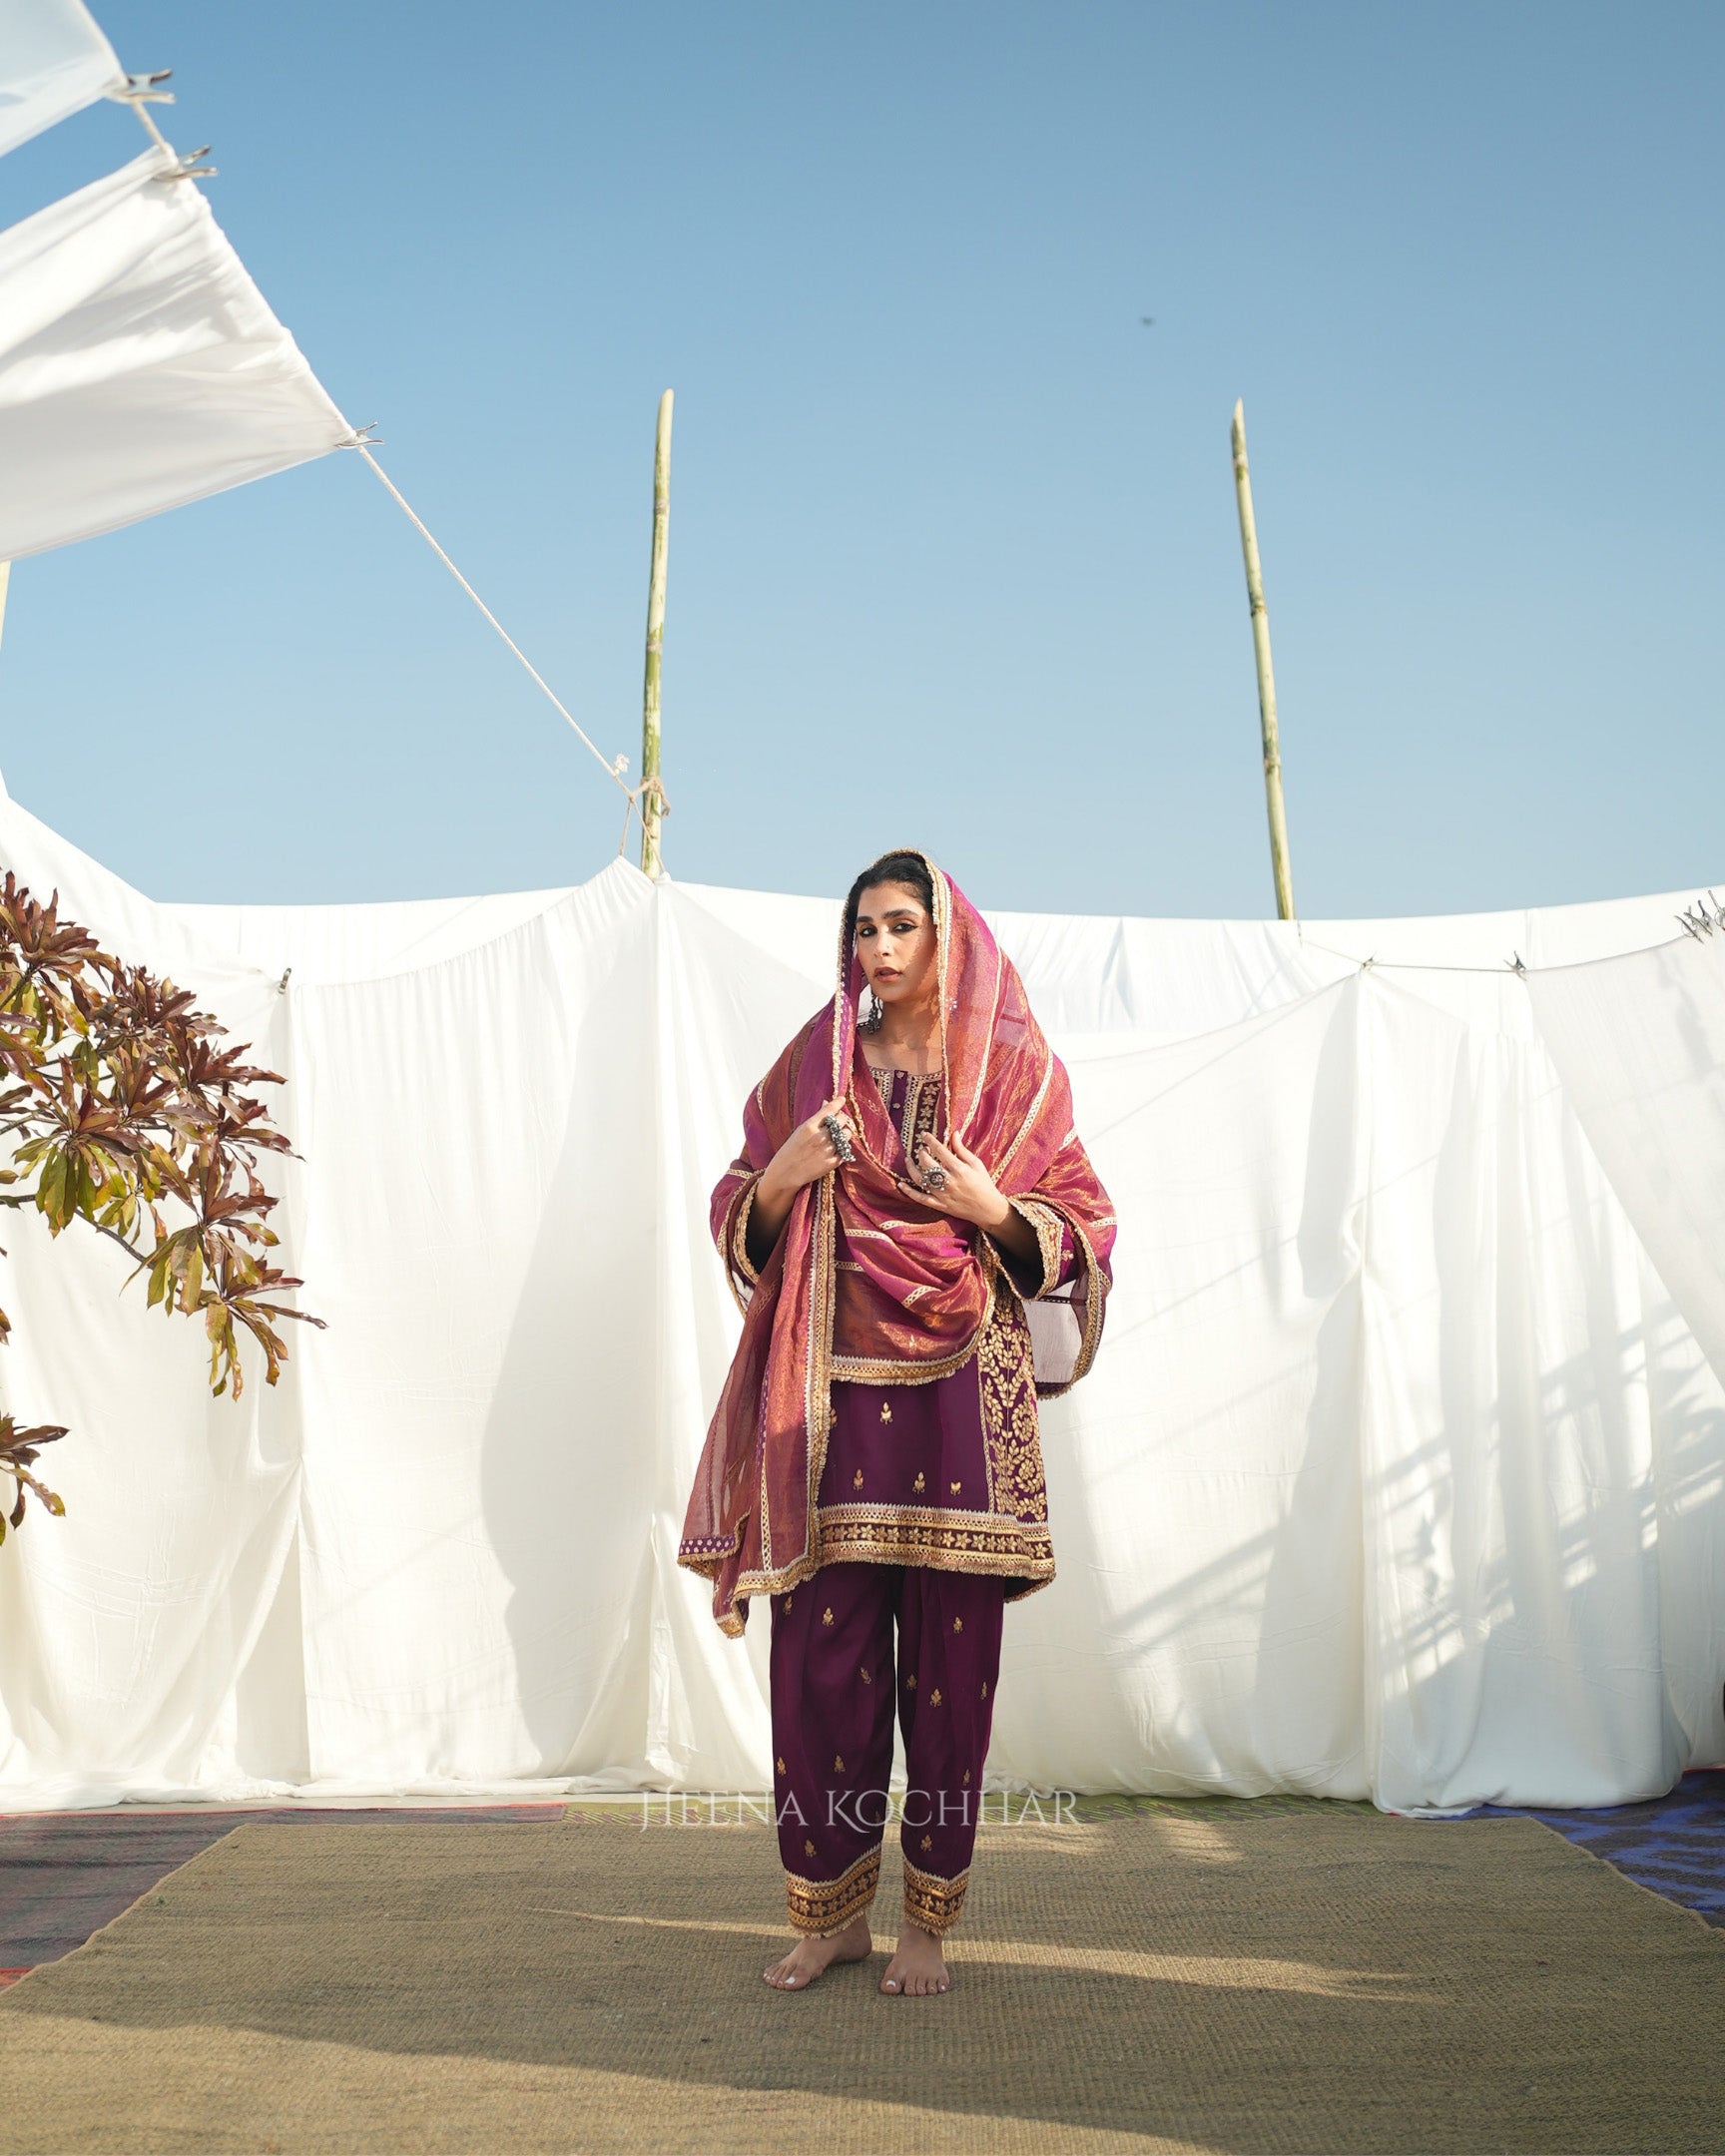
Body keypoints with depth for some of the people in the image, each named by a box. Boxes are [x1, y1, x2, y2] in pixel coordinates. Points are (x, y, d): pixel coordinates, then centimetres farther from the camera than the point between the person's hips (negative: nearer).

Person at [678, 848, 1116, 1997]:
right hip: (833, 1392, 2)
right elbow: (745, 1226, 12)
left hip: (960, 1394, -1)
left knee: (947, 1655, 0)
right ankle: (834, 1910, 15)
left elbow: (1082, 1222, 5)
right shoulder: (811, 1064, 10)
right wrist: (781, 1180, -9)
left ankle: (929, 1921, 14)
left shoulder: (1012, 1070, 5)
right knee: (824, 1648, 0)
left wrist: (995, 1210, -13)